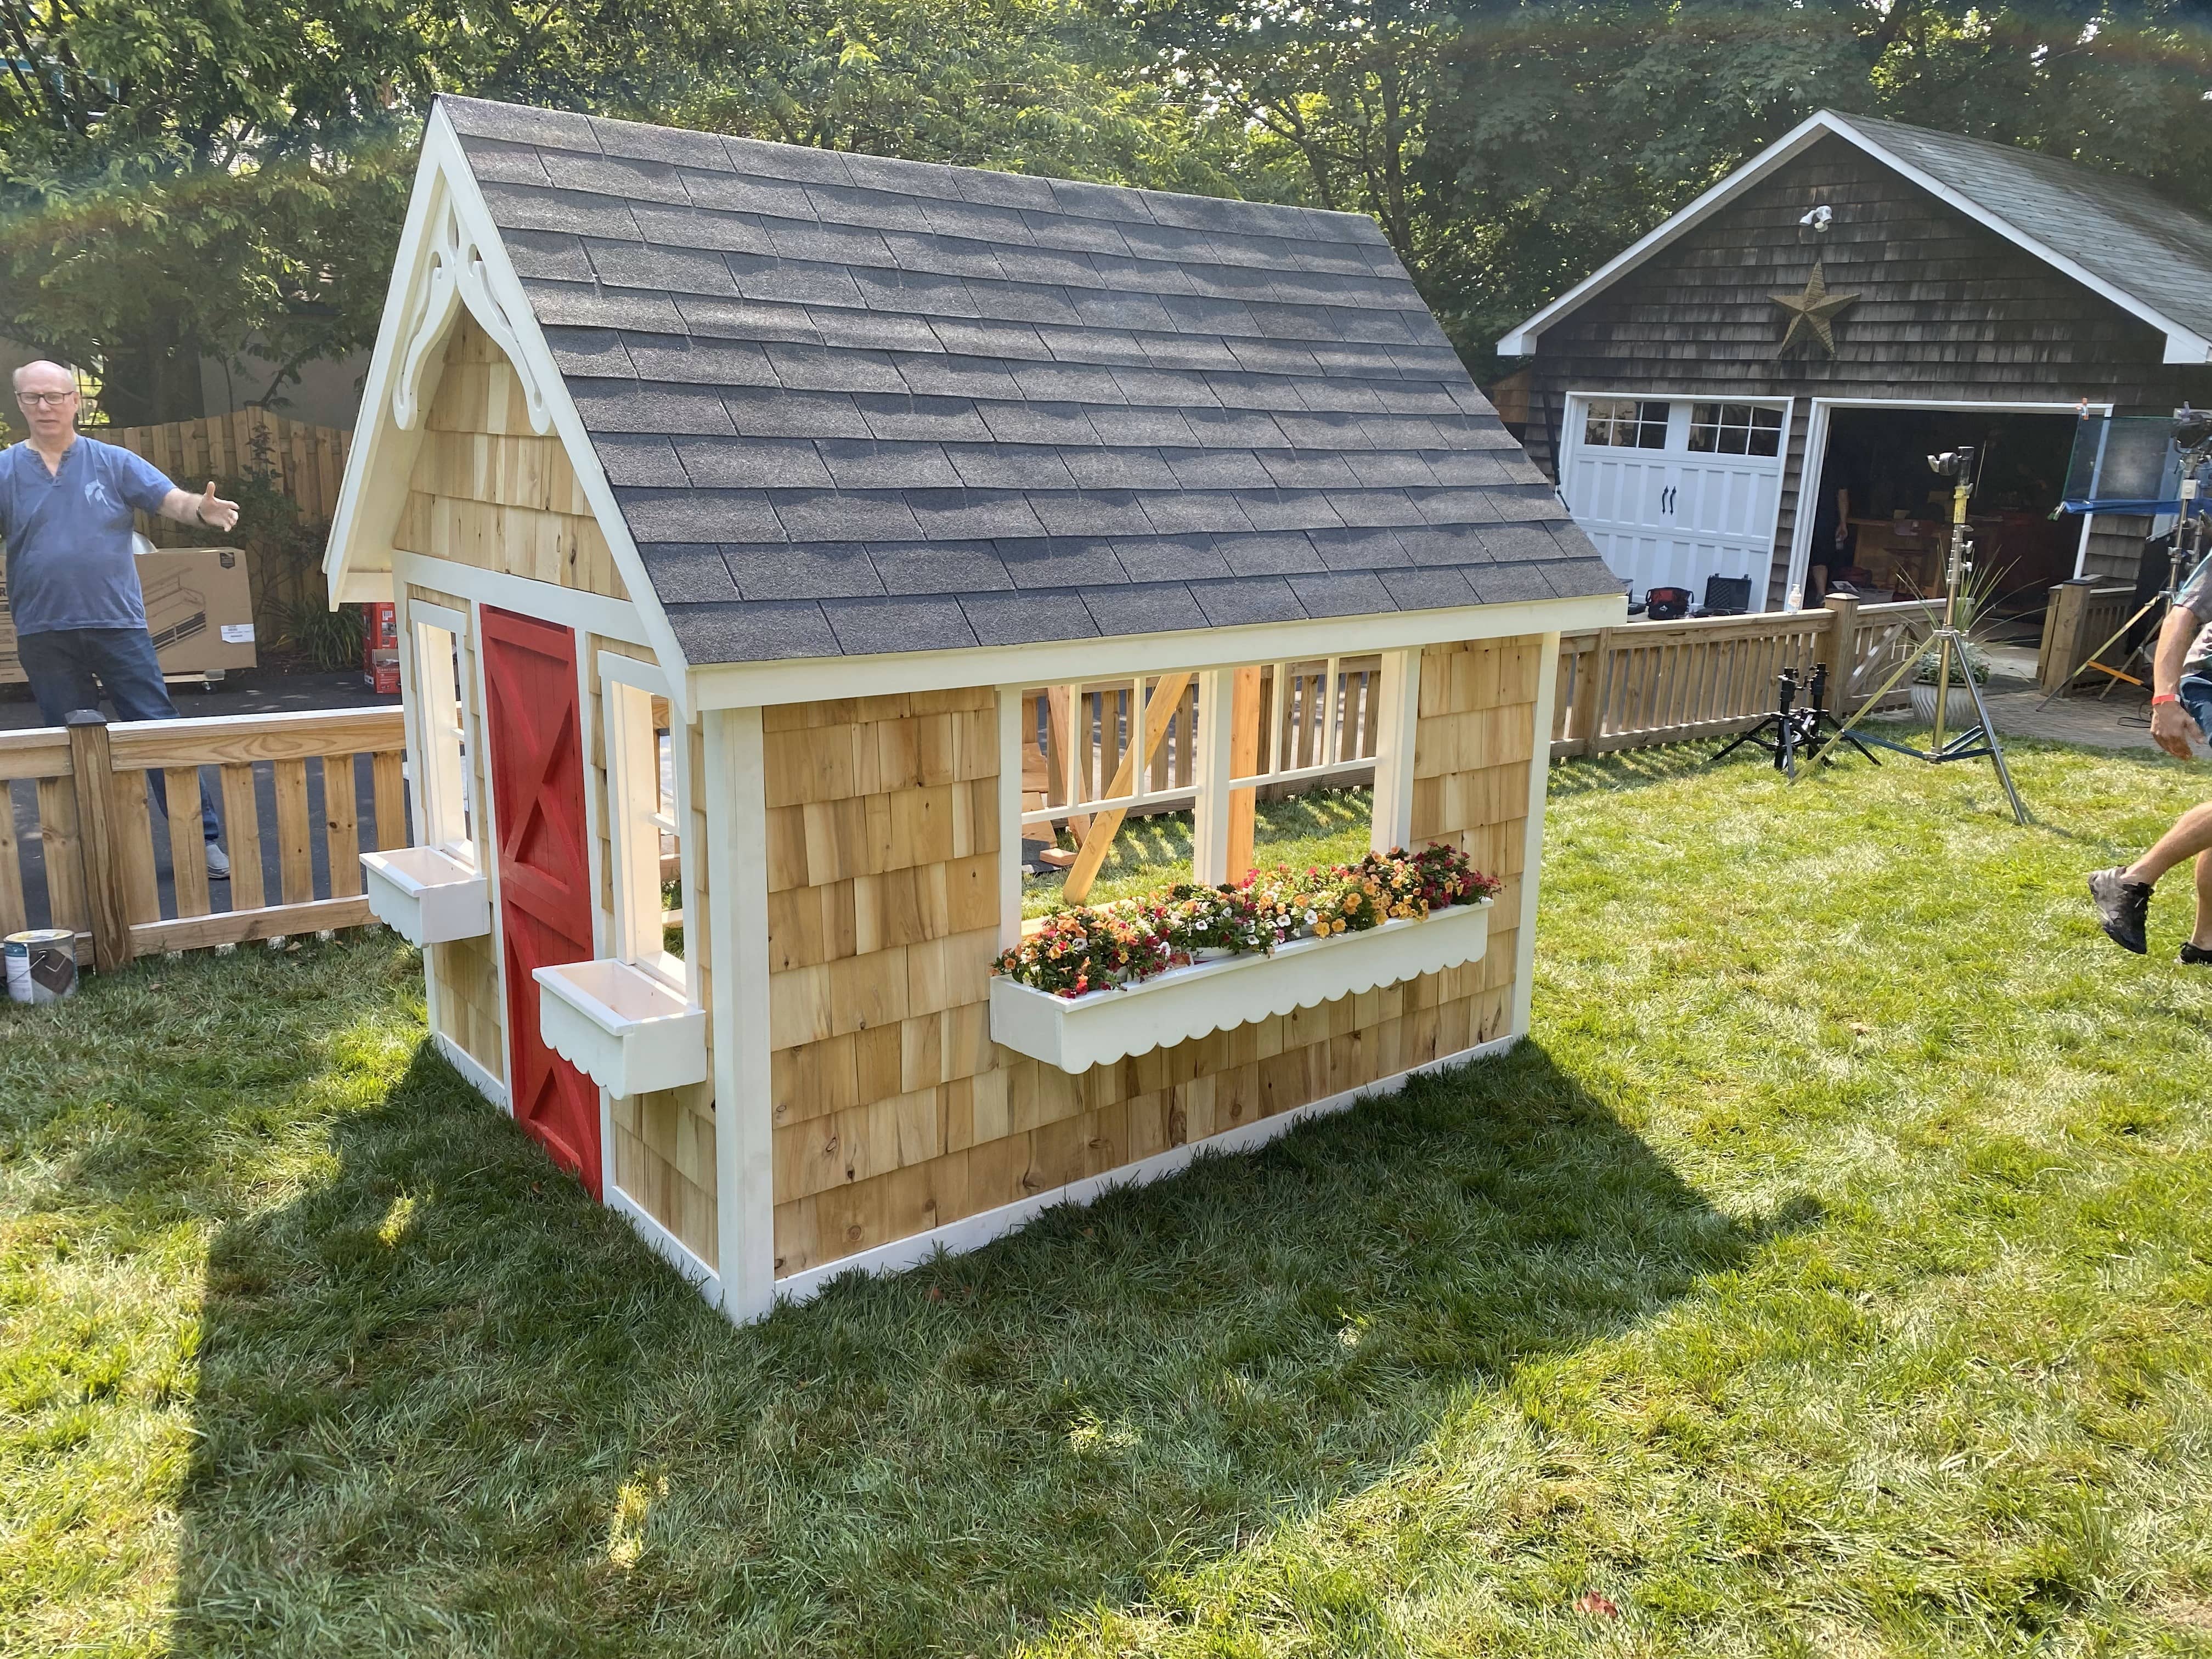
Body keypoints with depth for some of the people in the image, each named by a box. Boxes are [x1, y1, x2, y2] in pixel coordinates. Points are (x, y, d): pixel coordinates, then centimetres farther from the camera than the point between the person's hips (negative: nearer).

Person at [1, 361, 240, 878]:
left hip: (118, 624, -1)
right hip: (44, 635, 2)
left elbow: (172, 500, -9)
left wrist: (204, 510, -32)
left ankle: (203, 839, 4)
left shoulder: (113, 463, 3)